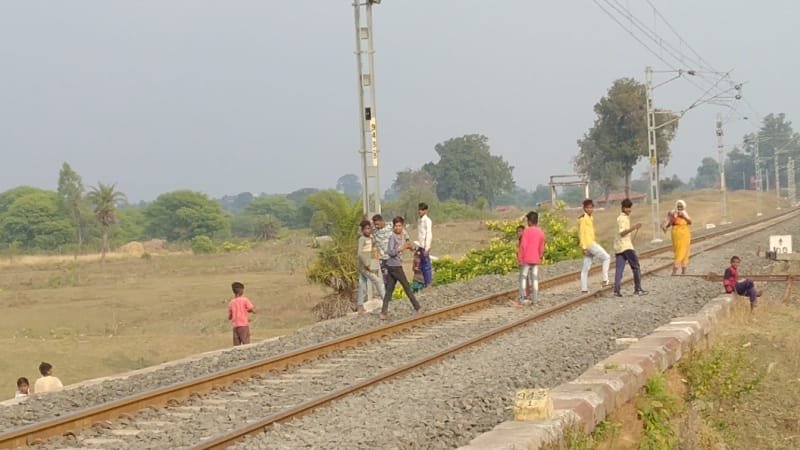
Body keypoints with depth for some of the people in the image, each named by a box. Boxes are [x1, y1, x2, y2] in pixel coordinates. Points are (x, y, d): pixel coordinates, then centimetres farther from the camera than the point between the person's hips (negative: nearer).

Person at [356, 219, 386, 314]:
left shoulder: (371, 238, 10)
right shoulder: (362, 239, -14)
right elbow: (360, 253, -23)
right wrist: (367, 265, -23)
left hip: (367, 265, 8)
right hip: (364, 266, -8)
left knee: (363, 287, 11)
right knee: (378, 281, -8)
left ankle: (360, 307, 15)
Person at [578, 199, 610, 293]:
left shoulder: (590, 218, 18)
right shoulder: (583, 219, -10)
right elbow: (581, 233, -14)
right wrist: (584, 247, -18)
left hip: (592, 243, 9)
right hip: (588, 244, -9)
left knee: (586, 268, 7)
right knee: (606, 257, -6)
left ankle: (584, 289, 8)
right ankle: (605, 280, -8)